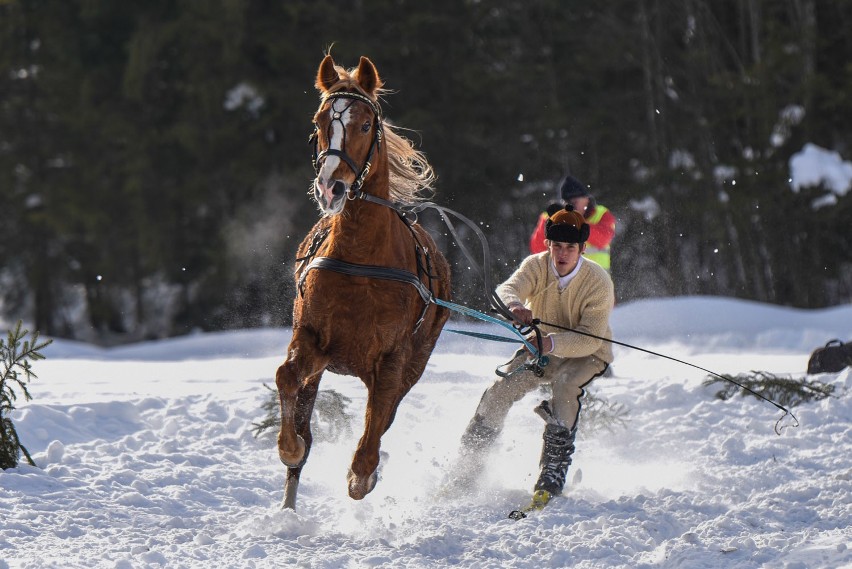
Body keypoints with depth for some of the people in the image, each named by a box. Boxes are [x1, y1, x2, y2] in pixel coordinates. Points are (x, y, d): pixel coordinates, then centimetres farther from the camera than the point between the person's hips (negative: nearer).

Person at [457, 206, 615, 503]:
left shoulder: (598, 282, -24)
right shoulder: (536, 266, -15)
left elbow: (591, 339, -31)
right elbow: (507, 289, -34)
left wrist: (552, 343, -50)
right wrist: (514, 304, -60)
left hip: (587, 356, -4)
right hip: (541, 348, 4)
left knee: (566, 385, -34)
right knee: (501, 388, -14)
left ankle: (553, 472, -35)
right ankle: (468, 463, 2)